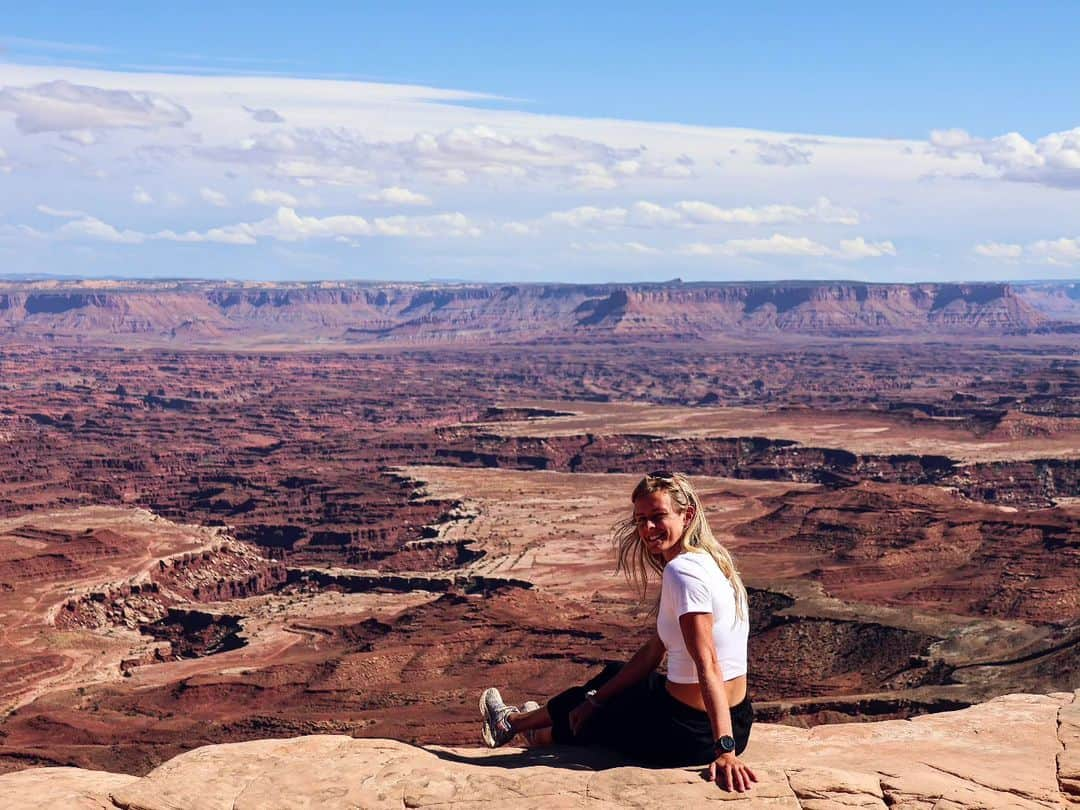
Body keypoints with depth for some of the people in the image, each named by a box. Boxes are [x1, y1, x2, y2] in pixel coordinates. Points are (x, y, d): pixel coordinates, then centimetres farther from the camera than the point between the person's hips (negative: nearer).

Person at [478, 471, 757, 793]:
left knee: (588, 719, 19)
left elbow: (707, 665, -29)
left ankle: (513, 723, 49)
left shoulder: (682, 571, -22)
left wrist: (725, 750, -34)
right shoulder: (706, 561, 9)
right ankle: (520, 720, 55)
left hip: (691, 734, -9)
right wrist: (596, 697, 15)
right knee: (613, 674, 31)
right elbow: (653, 652, 13)